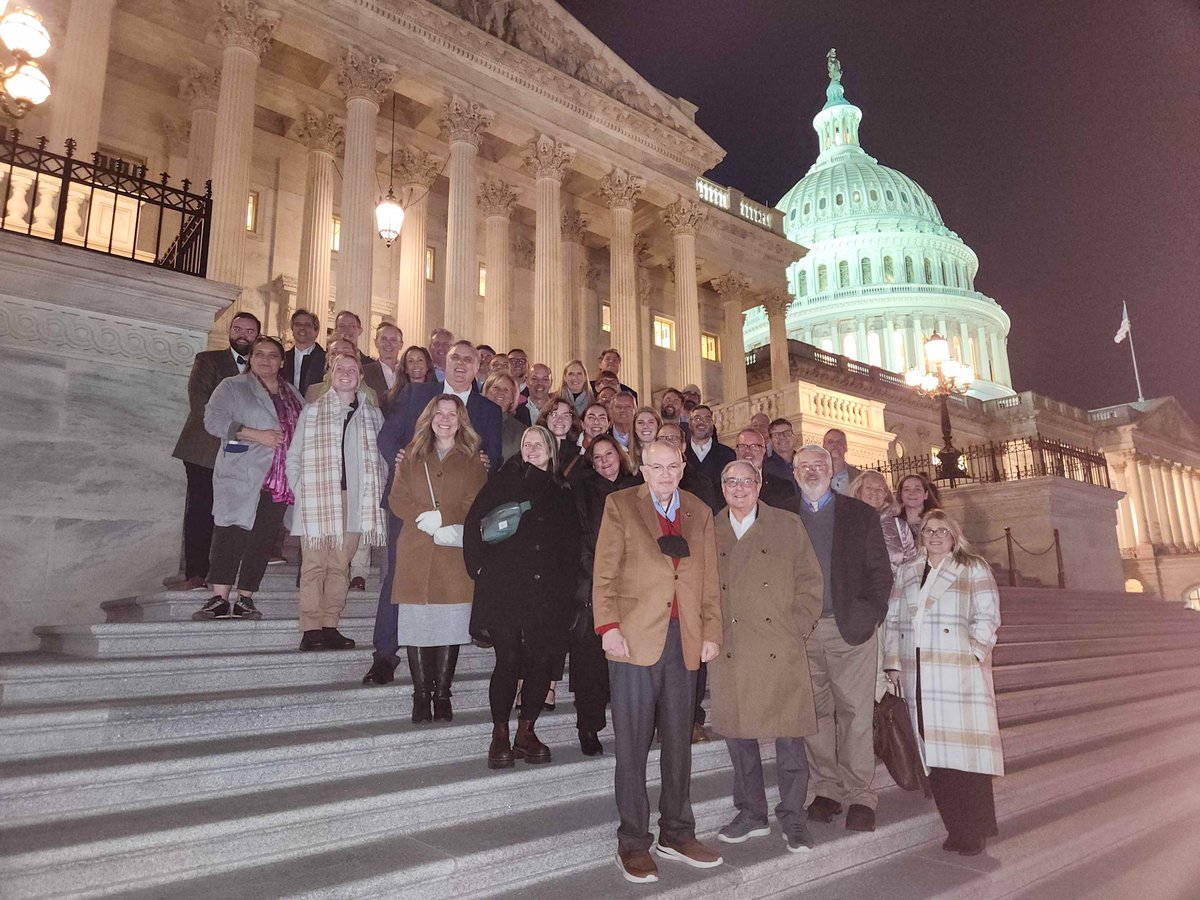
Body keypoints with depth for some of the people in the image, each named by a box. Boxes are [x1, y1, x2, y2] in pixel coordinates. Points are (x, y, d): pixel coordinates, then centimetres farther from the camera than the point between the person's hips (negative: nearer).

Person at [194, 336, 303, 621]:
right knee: (230, 536, -9)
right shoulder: (232, 387, 6)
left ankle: (245, 599, 9)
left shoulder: (293, 395, 20)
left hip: (278, 480, 4)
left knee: (262, 541, 2)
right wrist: (257, 435, -14)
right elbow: (214, 419, -7)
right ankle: (220, 600, -5)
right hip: (241, 477, -4)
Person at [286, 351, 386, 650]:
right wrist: (301, 491, -2)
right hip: (317, 499, -1)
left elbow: (382, 459, 7)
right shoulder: (311, 411, 8)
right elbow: (293, 457, 7)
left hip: (355, 502, 2)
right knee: (314, 564, -3)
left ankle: (330, 625, 13)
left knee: (340, 566, 5)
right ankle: (311, 629, 2)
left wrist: (375, 494, -1)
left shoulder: (373, 414, 10)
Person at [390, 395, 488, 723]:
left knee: (451, 625, -2)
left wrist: (444, 517, -14)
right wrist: (425, 518, -11)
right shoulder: (413, 456, 15)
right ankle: (421, 695, 8)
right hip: (416, 553, 1)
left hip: (456, 553, -1)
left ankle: (442, 695, 9)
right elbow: (397, 499, 6)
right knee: (416, 624, -1)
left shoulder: (473, 460, 10)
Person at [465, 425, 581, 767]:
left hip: (547, 592, 3)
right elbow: (474, 524, 3)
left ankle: (526, 733, 17)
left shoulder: (562, 492, 15)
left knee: (541, 660, 2)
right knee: (508, 659, -5)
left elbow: (572, 543, 16)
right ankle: (500, 735, 10)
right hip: (504, 586, -3)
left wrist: (566, 580, 6)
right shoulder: (505, 481, 7)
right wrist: (480, 567, -3)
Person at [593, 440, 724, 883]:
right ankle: (633, 843, 15)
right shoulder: (620, 505, 3)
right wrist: (608, 626, -11)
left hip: (685, 641, 4)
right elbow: (604, 573, -2)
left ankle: (676, 835, 27)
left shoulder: (699, 513, 13)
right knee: (633, 746, 3)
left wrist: (712, 631, 5)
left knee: (679, 742, 13)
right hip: (635, 638, -3)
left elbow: (709, 580, 13)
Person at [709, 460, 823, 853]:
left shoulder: (788, 525, 5)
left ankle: (793, 817, 18)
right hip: (729, 655, 2)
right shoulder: (709, 531, 9)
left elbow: (810, 581, 5)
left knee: (789, 735, 2)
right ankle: (751, 813, 26)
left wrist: (797, 628, -4)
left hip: (780, 653, -2)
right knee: (738, 734, 10)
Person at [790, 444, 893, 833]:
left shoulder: (861, 515, 8)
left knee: (856, 713, -1)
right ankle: (827, 790, 18)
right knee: (815, 713, 7)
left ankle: (859, 796, 10)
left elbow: (880, 571, 5)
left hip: (850, 628, -1)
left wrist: (869, 614, -7)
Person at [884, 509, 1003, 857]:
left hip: (960, 672, -4)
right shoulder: (906, 572, 19)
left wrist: (974, 652, -11)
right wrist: (893, 661, 9)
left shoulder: (973, 568, 8)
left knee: (966, 747, -6)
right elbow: (893, 619, 16)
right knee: (934, 751, 2)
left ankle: (975, 831, 4)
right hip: (918, 676, 4)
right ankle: (956, 828, 11)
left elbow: (987, 616, -1)